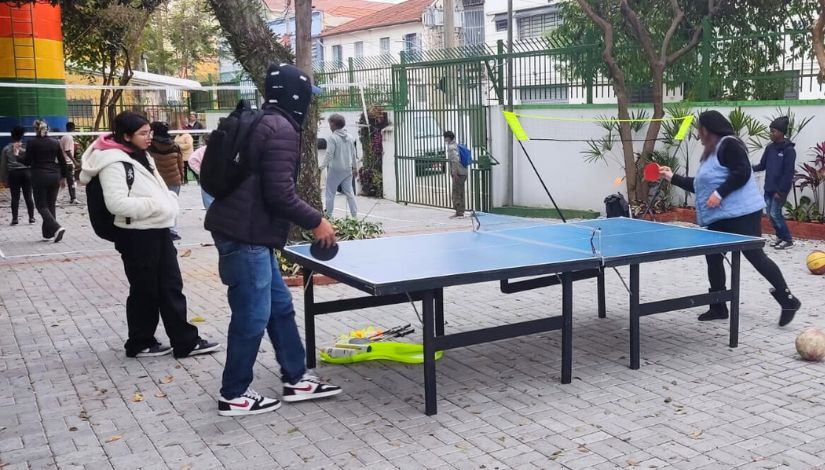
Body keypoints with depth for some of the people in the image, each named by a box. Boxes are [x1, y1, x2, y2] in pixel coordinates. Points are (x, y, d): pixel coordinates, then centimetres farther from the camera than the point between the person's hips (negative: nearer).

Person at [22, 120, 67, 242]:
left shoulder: (32, 143, -6)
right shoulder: (55, 143, 3)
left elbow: (27, 161, -4)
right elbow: (62, 161, 6)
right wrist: (63, 176, 16)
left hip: (39, 177, -3)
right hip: (54, 177, 4)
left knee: (41, 205, 3)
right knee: (51, 205, 11)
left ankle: (56, 228, -17)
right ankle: (48, 234, 12)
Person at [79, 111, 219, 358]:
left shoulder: (142, 157, 14)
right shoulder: (114, 163, -15)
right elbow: (117, 203, -25)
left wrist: (169, 201, 4)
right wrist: (153, 205, -21)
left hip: (158, 231, 9)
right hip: (136, 236, -9)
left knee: (172, 287, 9)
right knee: (145, 292, 4)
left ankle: (185, 341, 15)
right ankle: (140, 344, 22)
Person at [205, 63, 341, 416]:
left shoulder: (258, 122, 16)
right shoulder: (281, 129, -15)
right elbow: (280, 194, -22)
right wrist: (316, 222, -9)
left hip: (243, 231, 11)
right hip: (245, 237, -11)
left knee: (280, 306, 16)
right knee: (252, 316, 0)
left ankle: (296, 379, 26)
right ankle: (234, 395, 14)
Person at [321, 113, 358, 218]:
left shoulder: (332, 137, -13)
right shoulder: (350, 137, 5)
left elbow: (329, 155, -17)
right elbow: (353, 154, 12)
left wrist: (322, 167, -12)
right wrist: (355, 167, 21)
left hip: (335, 169, -6)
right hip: (348, 169, 6)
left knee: (330, 193, 5)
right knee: (349, 192, 10)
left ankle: (328, 216, 8)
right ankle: (355, 215, 9)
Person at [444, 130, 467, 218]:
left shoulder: (451, 147, -12)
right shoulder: (456, 146, 16)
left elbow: (455, 160, -23)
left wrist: (454, 173, -23)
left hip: (458, 174, -10)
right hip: (463, 173, 10)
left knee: (456, 194, -6)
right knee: (460, 194, 14)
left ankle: (459, 212, -5)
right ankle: (460, 212, 19)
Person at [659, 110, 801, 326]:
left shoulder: (729, 144, -10)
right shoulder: (710, 152, 20)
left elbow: (742, 173, -21)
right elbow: (700, 186, 25)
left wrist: (719, 194, -23)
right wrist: (673, 177, 24)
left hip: (741, 214, -10)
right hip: (719, 218, 11)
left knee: (755, 256, -11)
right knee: (713, 258, 10)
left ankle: (788, 300, -1)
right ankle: (718, 308, 18)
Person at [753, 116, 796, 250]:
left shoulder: (789, 150, -12)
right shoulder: (769, 148, 8)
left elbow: (788, 173, -15)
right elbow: (762, 165, 13)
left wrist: (781, 191, -18)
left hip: (780, 189, -7)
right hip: (768, 188, 7)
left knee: (775, 214, -9)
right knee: (770, 214, 9)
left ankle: (788, 240, 5)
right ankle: (781, 237, 24)